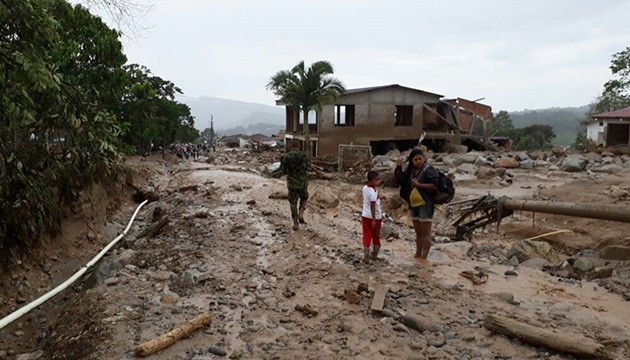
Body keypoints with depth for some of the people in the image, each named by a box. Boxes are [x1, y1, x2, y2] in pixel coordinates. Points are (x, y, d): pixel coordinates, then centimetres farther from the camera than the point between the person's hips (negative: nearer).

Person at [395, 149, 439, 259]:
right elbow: (400, 179, 25)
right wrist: (399, 166, 11)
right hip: (414, 205, 8)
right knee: (418, 232, 16)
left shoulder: (429, 170, -9)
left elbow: (435, 186, -20)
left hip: (425, 205, -8)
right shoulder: (411, 171, 12)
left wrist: (419, 184, -19)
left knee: (425, 233, -3)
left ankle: (424, 257, 2)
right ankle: (417, 255, 26)